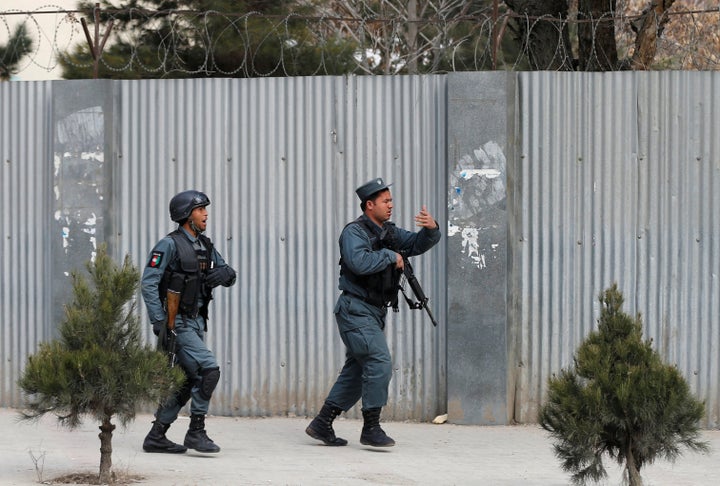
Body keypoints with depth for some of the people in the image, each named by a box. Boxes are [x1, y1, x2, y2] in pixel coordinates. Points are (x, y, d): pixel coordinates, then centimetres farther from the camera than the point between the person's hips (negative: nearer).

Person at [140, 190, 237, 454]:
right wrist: (158, 320, -23)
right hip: (177, 323, -9)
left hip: (196, 322, 9)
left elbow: (229, 275, 17)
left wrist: (224, 273, -8)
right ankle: (196, 431, -11)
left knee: (188, 381, 10)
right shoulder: (170, 245, -11)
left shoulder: (205, 246, 13)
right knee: (208, 368, -18)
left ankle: (156, 437, 17)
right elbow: (148, 283, -16)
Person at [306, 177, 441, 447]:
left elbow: (419, 244, 14)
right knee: (380, 362, -17)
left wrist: (431, 229, -7)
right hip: (356, 311, -9)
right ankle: (371, 428, -12)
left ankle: (321, 424, 17)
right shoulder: (354, 232, -11)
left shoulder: (389, 233, 14)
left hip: (374, 314, 9)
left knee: (357, 370, 11)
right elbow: (360, 262, -28)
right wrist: (390, 256, -16)